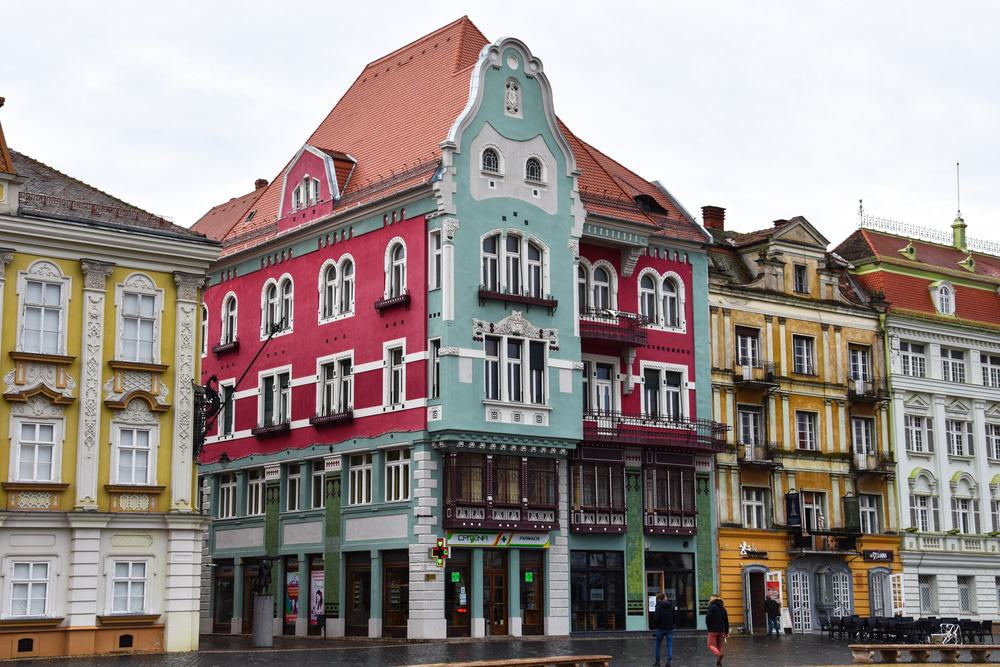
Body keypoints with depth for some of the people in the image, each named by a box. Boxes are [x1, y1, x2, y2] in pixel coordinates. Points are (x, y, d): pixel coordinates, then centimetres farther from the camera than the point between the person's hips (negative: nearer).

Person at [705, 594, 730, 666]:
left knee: (711, 645, -1)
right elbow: (726, 621, 10)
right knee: (720, 645, 13)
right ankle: (719, 661, 5)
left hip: (713, 630, -5)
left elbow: (708, 618, -13)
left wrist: (709, 627, 3)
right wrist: (726, 632, 14)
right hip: (721, 630, 5)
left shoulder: (712, 607, -7)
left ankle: (718, 654, -28)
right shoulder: (723, 608, 9)